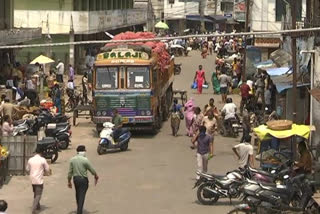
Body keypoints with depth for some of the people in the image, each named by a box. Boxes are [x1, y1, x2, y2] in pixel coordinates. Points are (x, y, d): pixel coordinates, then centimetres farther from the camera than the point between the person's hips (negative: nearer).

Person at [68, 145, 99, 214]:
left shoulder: (72, 160, -1)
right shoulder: (85, 160, -15)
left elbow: (70, 172, 2)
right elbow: (92, 170, -6)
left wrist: (69, 181, 11)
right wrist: (96, 176, 12)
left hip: (75, 178, 5)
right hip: (83, 179, -5)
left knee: (78, 194, 21)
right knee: (82, 196, -2)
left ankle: (79, 208, 37)